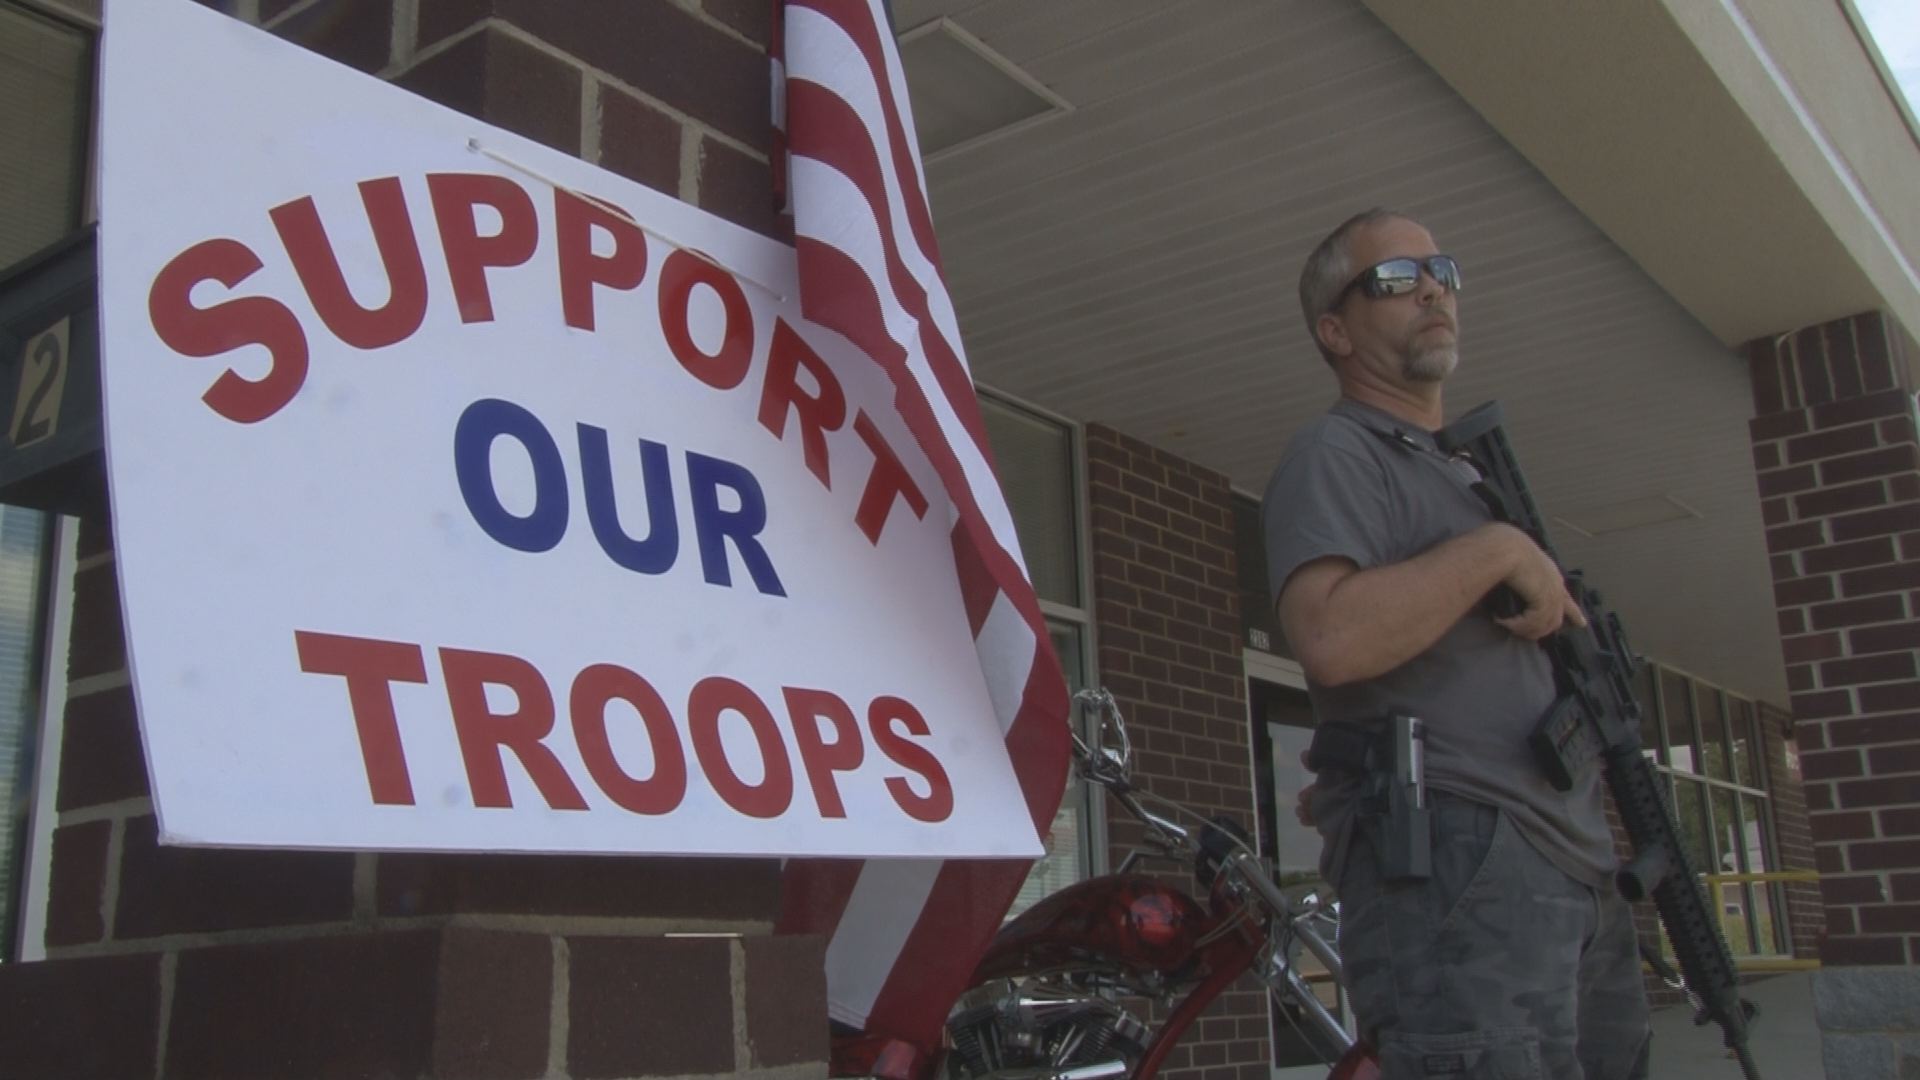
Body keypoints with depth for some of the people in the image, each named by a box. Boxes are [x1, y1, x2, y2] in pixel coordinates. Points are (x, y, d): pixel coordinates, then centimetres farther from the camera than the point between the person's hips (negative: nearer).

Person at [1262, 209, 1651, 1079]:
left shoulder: (1472, 472, 26)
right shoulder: (1333, 456, -4)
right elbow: (1330, 636, -23)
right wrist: (1498, 551, -15)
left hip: (1577, 875, 9)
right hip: (1458, 865, -9)